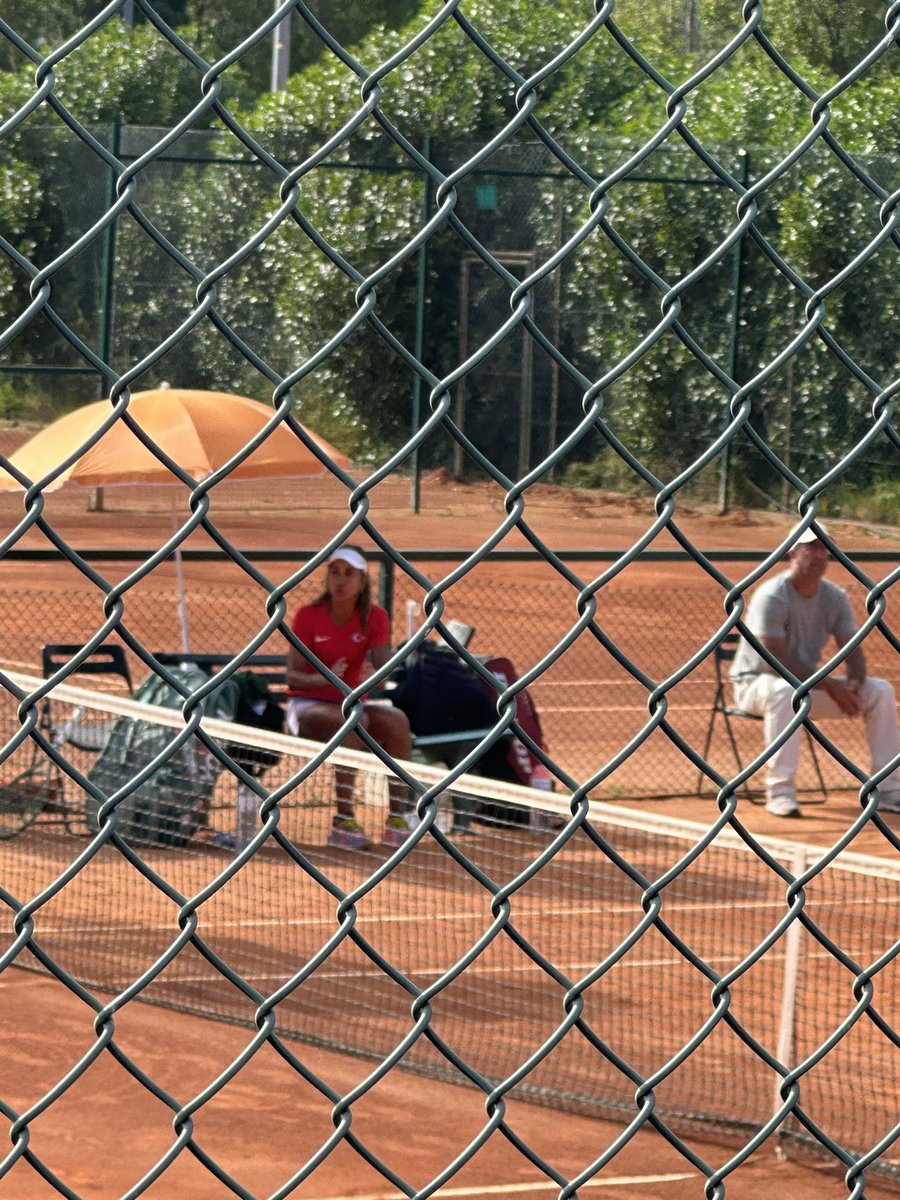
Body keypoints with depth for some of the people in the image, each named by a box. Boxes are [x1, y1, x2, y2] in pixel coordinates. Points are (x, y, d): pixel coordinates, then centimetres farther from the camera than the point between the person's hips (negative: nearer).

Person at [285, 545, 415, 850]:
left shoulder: (374, 618, -2)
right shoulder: (308, 616, -9)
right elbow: (293, 677, -14)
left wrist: (377, 674, -38)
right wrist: (325, 678, -35)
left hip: (350, 704, 4)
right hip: (306, 706, -3)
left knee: (397, 720, -28)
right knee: (354, 721, -36)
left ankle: (398, 819, -26)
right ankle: (343, 822, -40)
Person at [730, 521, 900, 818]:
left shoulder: (835, 597, 2)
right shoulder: (772, 596, -20)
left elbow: (853, 651, 0)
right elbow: (774, 660, -28)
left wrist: (854, 684, -24)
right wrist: (830, 685, -31)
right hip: (756, 682, -7)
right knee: (784, 690, -42)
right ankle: (780, 791, -40)